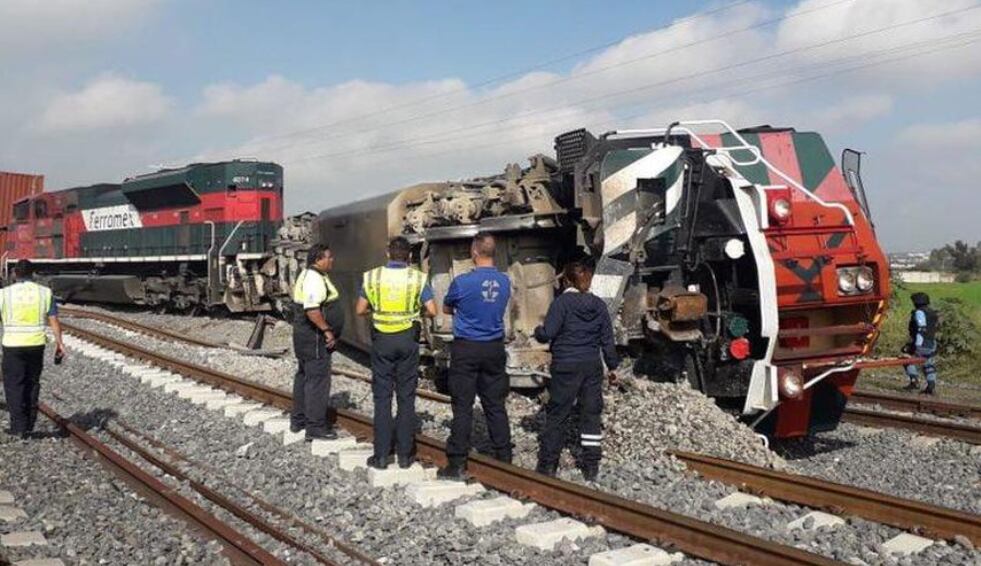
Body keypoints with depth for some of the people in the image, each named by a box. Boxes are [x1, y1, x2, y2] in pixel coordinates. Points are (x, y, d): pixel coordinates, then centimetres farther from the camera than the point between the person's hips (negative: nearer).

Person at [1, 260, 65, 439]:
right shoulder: (45, 292, 0)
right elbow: (54, 320, -2)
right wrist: (59, 342, 4)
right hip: (36, 344, 2)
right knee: (32, 384, 12)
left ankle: (19, 426, 2)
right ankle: (28, 427, 16)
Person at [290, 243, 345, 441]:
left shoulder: (307, 275, 15)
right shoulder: (315, 279, -20)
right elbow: (312, 310, -31)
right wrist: (327, 330, -24)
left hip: (304, 335, 11)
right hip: (315, 338, -11)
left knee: (304, 376, 18)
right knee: (318, 379, -8)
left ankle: (298, 419, 29)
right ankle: (315, 427, -5)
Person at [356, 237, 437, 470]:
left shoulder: (372, 276, -1)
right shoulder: (418, 278, -4)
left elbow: (360, 310, 0)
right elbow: (432, 311, -8)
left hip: (382, 339, 0)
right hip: (408, 339, 0)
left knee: (382, 397, 6)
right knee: (406, 398, 7)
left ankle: (382, 454, 7)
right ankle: (404, 454, 11)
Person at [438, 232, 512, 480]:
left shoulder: (462, 282, -14)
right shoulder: (504, 282, 0)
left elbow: (446, 309, 3)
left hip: (466, 350, -4)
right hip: (495, 349, 4)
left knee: (462, 407, 0)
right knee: (495, 406, 11)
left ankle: (458, 464, 3)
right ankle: (504, 459, 17)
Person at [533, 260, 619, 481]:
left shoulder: (562, 302, -10)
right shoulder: (599, 305, 5)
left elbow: (548, 333, -14)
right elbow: (607, 339, 8)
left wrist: (538, 330, 8)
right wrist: (612, 366, 17)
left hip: (566, 366, -4)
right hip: (593, 366, 4)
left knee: (557, 415, 3)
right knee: (591, 414, 9)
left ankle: (548, 464, 8)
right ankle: (591, 466, 12)